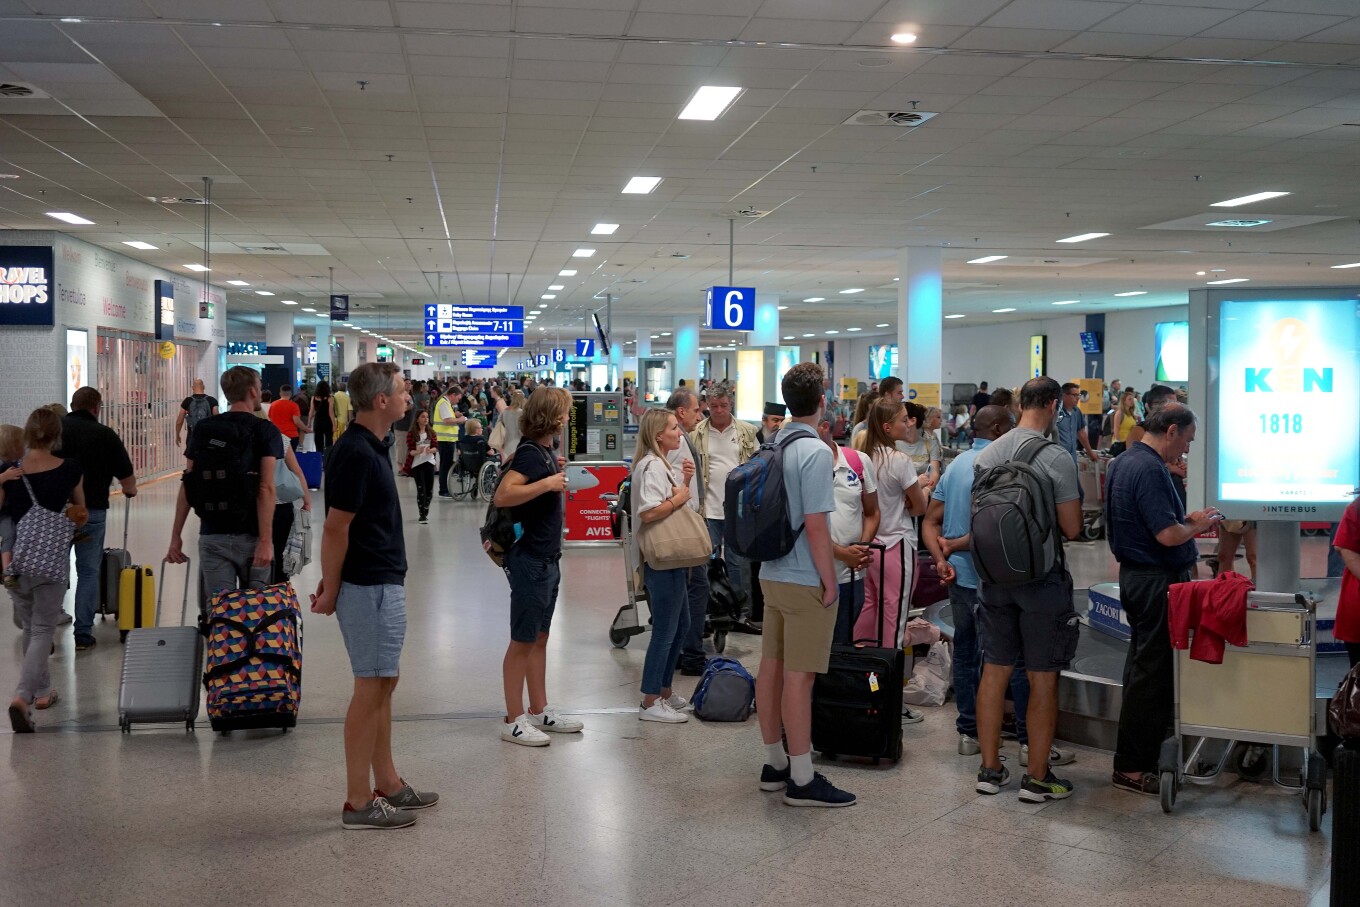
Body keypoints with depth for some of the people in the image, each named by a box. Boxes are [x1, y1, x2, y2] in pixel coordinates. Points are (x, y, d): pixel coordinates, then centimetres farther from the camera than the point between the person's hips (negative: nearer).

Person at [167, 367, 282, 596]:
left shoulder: (203, 429, 5)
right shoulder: (267, 432, -4)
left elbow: (187, 485, 4)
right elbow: (266, 489, -14)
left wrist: (176, 535, 9)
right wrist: (266, 540, -17)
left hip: (212, 536, 2)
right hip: (251, 535, -2)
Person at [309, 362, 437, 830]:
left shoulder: (369, 448, 11)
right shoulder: (356, 453, -20)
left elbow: (341, 527, 16)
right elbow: (336, 527, -19)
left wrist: (332, 583, 16)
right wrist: (331, 589, -12)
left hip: (383, 584, 10)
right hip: (369, 587, -10)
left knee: (383, 684, 15)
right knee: (371, 688, -3)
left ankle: (387, 784, 25)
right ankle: (358, 803, 5)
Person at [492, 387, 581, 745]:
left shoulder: (543, 450, 8)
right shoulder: (531, 453, -18)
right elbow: (502, 495, -31)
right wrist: (547, 483, -28)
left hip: (548, 559, 9)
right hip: (530, 559, -9)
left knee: (540, 638, 16)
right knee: (522, 641, -1)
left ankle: (539, 710, 26)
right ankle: (513, 721, 8)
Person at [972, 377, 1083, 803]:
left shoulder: (986, 455, 3)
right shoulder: (1056, 458, -13)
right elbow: (1072, 528, -11)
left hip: (994, 576, 5)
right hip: (1042, 579, -5)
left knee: (994, 671, 12)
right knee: (1043, 680, 4)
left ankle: (990, 769, 20)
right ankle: (1037, 778, 10)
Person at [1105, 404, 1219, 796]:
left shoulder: (1123, 462, 12)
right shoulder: (1150, 470, -21)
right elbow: (1168, 535, -25)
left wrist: (1187, 519, 15)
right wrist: (1198, 525, -7)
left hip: (1135, 574, 11)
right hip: (1157, 582, -11)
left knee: (1142, 666, 18)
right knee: (1153, 673, -3)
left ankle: (1136, 757, 28)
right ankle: (1132, 767, 3)